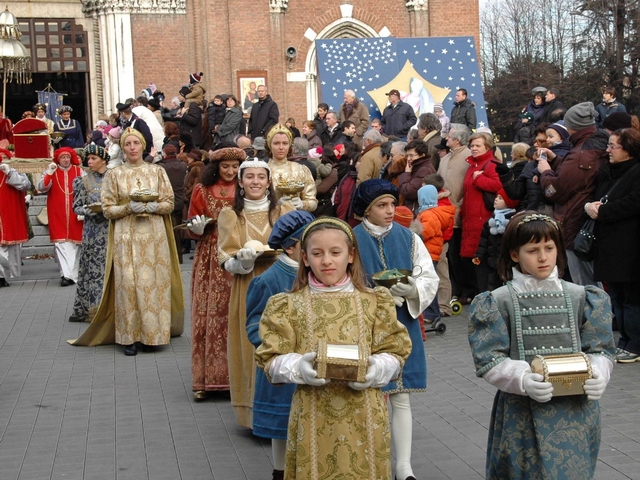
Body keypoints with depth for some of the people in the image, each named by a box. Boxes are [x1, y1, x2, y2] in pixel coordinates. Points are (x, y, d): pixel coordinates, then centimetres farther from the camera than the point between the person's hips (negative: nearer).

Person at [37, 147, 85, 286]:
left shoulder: (79, 171, 3)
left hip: (75, 214, 0)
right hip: (57, 214, 0)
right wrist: (48, 173, -20)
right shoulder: (51, 172, 5)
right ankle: (67, 274, -10)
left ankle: (71, 274, 12)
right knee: (61, 243, -7)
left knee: (74, 243, 4)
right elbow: (41, 188, -7)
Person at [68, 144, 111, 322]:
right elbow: (77, 207, 1)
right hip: (93, 231, -2)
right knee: (94, 267, -1)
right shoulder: (84, 181, 1)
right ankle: (92, 308, 6)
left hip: (112, 229, 2)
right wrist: (89, 210, -17)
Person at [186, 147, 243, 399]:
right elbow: (193, 228, 11)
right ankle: (206, 379, 4)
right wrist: (197, 228, -10)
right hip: (210, 259, 0)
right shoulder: (202, 190, 7)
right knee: (207, 314, -2)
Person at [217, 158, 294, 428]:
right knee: (252, 349, -1)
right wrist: (244, 258, -22)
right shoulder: (229, 215, 5)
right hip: (247, 293, 0)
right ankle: (254, 413, 10)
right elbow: (227, 262, -1)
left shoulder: (285, 210, 7)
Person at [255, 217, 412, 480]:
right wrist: (298, 368, -19)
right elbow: (271, 360, 0)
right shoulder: (289, 305, 1)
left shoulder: (374, 302, 3)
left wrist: (376, 369, -16)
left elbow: (396, 353, 4)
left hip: (364, 416, 1)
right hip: (313, 416, 0)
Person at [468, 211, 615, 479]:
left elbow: (600, 349, 5)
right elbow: (489, 360, -7)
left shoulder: (579, 297, 4)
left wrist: (598, 375, -15)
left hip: (576, 411, 2)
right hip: (523, 414, -2)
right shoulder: (499, 302, -3)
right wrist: (523, 380, -23)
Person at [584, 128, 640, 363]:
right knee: (616, 295, 14)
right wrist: (590, 205, -3)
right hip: (609, 244, 9)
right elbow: (595, 196, 20)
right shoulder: (606, 171, 16)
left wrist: (602, 211, -16)